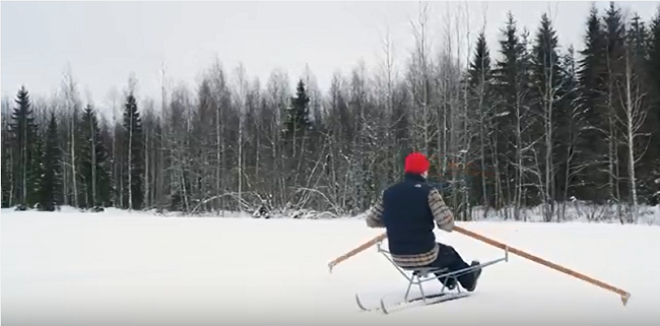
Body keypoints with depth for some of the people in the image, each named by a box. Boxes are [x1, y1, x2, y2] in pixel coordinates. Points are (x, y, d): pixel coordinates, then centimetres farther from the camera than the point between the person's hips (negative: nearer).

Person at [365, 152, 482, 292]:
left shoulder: (388, 192, -3)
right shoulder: (428, 192, -15)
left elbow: (371, 220, 5)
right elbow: (447, 223, -22)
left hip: (399, 258, 5)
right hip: (424, 256, -5)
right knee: (449, 254, 30)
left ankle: (448, 280, 58)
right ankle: (469, 280, 54)